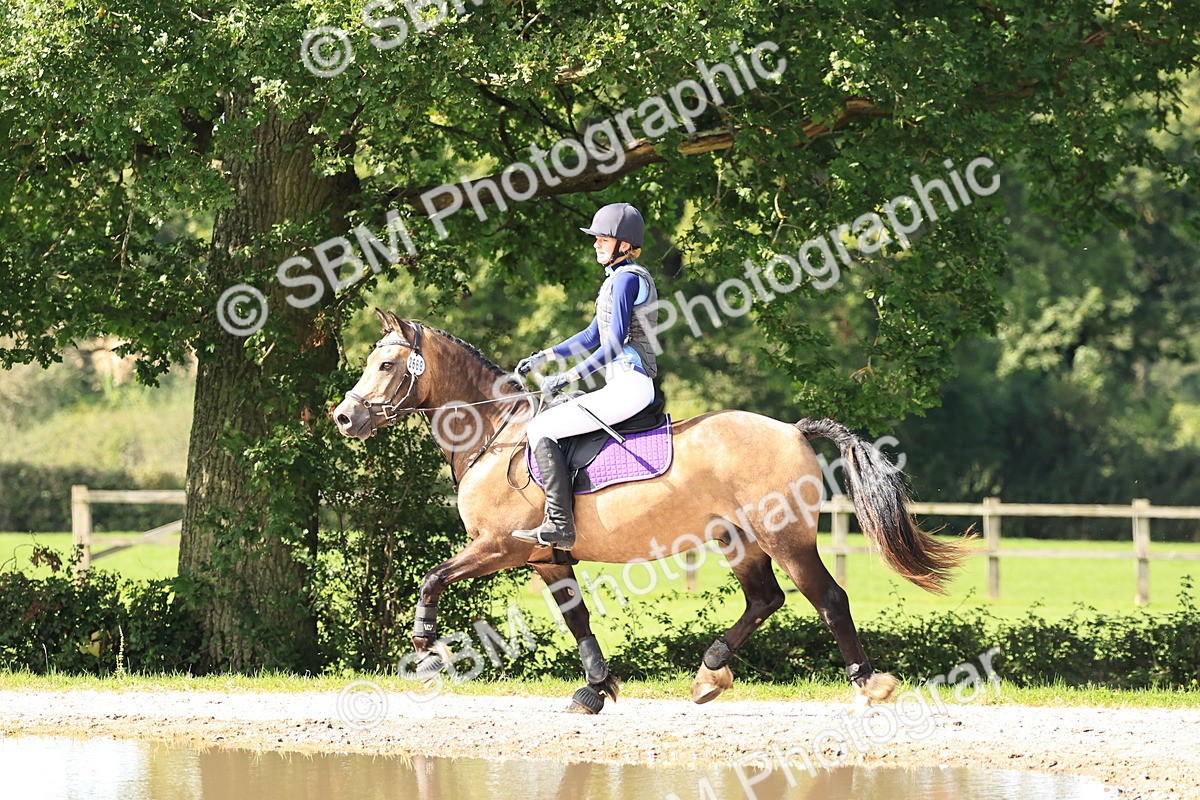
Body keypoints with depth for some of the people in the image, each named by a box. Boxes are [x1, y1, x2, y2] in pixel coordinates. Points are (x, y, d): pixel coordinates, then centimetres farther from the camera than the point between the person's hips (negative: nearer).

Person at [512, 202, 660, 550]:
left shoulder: (627, 279, -12)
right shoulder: (619, 278, 20)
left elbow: (614, 344, -19)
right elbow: (593, 336, 26)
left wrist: (569, 377, -19)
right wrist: (543, 357, 21)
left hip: (629, 387, -11)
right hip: (625, 387, 11)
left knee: (541, 429, -14)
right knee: (552, 418, 26)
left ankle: (559, 524, -19)